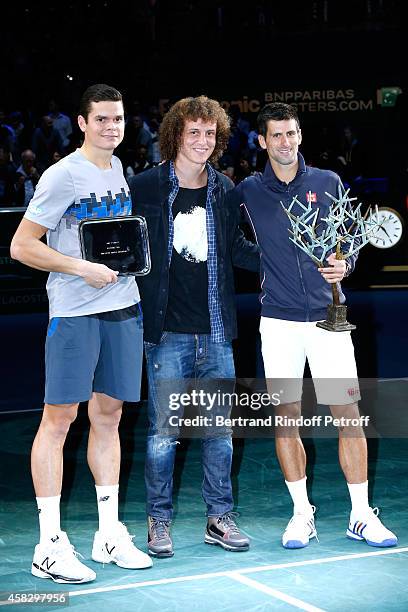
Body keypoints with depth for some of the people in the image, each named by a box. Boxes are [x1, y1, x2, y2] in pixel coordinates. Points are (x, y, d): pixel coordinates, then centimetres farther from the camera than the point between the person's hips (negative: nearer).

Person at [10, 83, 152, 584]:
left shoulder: (119, 169, 13)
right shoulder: (62, 175, -9)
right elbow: (21, 246, -12)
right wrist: (82, 268, -16)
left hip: (122, 307, 7)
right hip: (73, 312, -7)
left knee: (108, 415, 10)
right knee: (59, 417, -5)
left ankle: (109, 535, 18)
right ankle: (49, 545, 0)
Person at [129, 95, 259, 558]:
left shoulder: (224, 190, 8)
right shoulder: (144, 187, -4)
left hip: (215, 333, 4)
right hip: (167, 332, -4)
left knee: (220, 429, 10)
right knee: (163, 429, 1)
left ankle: (219, 518, 22)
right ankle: (159, 521, 16)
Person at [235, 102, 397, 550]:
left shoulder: (329, 183, 6)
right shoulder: (249, 191, 5)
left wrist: (344, 265, -11)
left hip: (328, 315, 0)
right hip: (278, 320, 0)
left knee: (348, 413, -2)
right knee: (285, 415, 3)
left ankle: (361, 515, 9)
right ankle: (301, 513, 16)